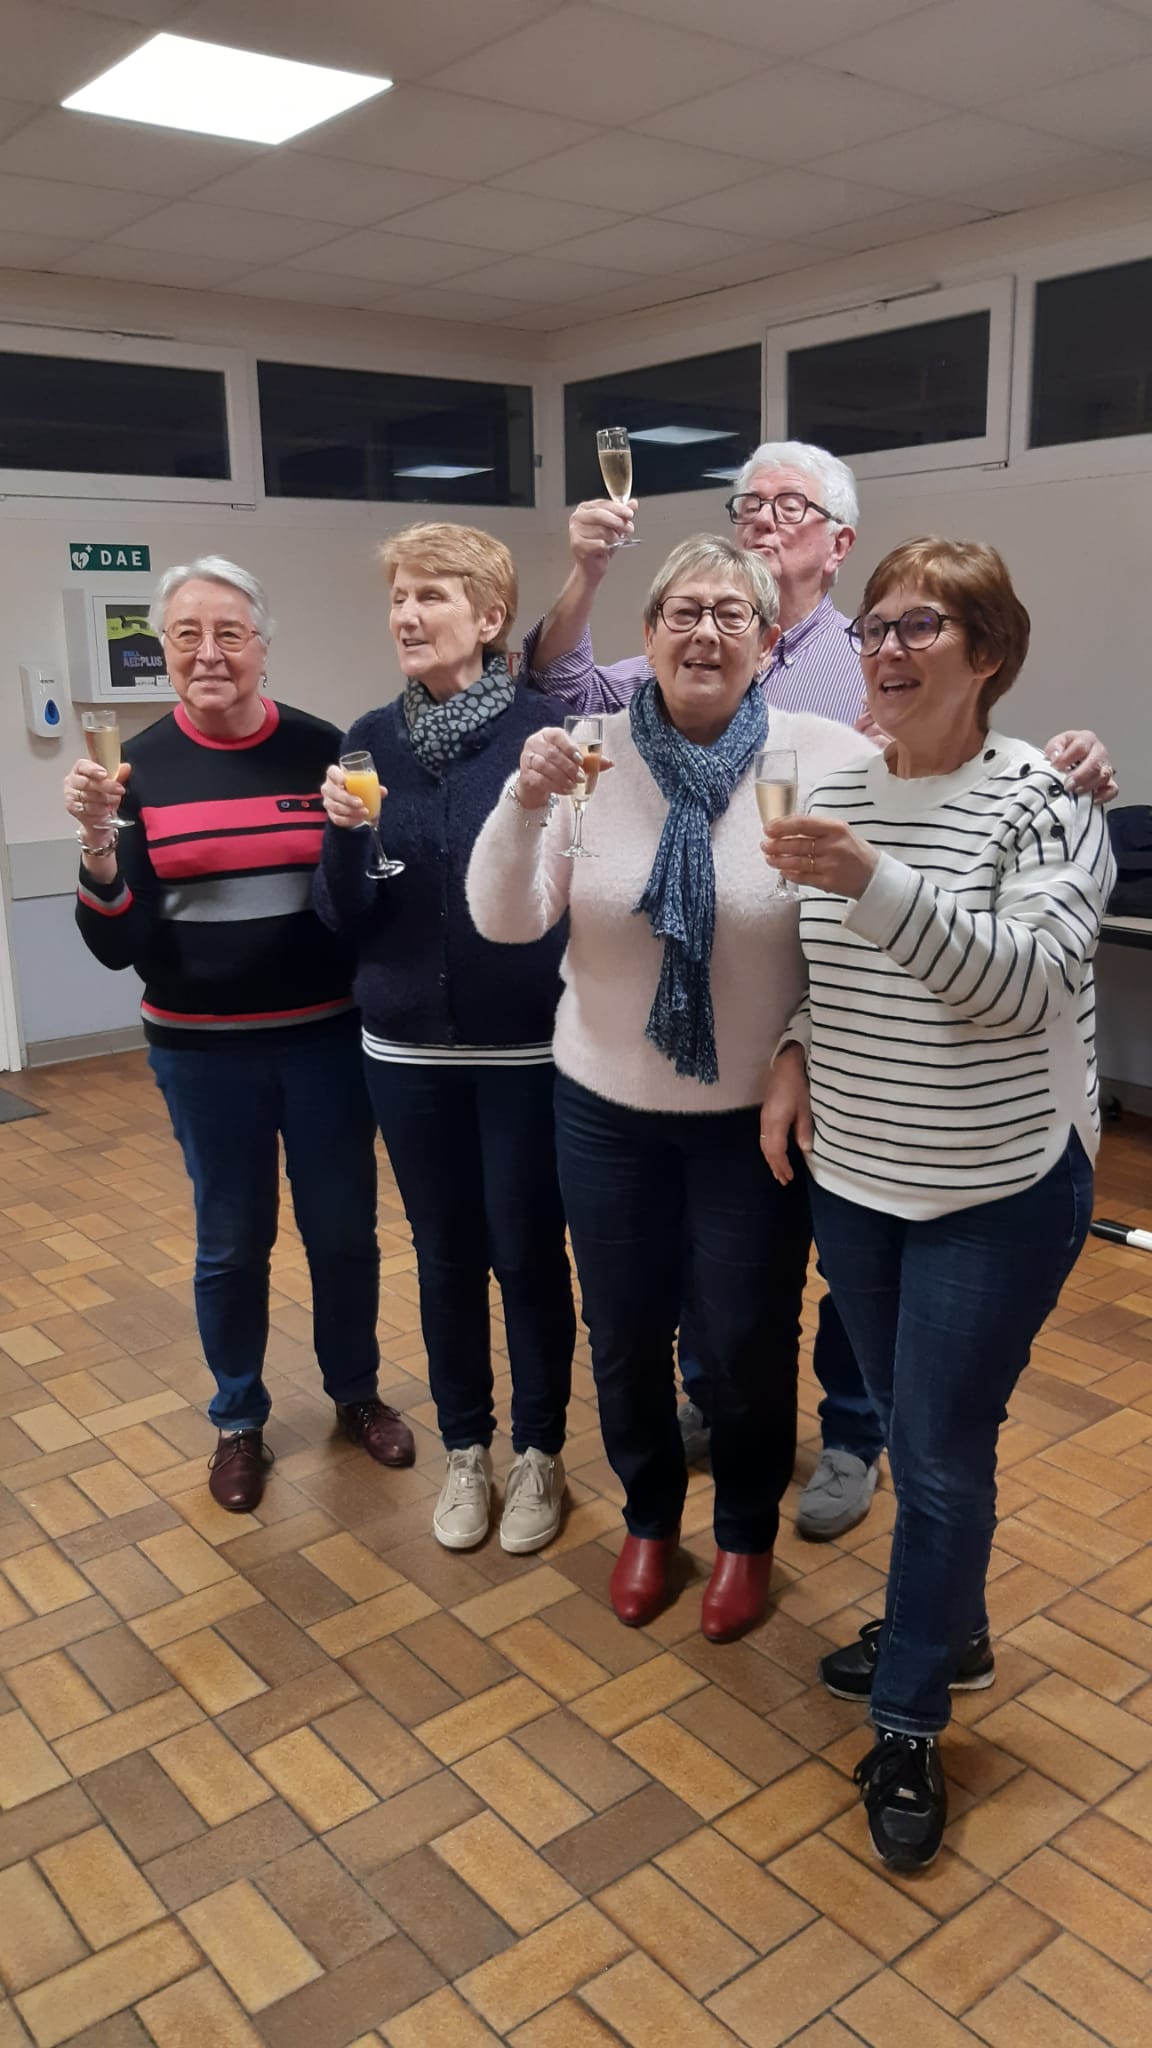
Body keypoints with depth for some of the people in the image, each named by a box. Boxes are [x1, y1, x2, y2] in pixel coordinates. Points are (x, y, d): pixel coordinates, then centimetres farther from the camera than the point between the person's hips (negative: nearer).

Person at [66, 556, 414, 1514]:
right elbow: (120, 947, -7)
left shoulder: (321, 749, -6)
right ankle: (239, 1421, 33)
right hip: (202, 1049, 0)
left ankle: (357, 1391, 36)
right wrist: (99, 844, -24)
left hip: (326, 1037, 0)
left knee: (344, 1228, 13)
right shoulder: (141, 766, -4)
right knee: (231, 1243, 13)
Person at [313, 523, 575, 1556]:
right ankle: (466, 1449, 33)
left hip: (526, 1045, -3)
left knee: (527, 1252, 8)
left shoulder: (547, 729, -10)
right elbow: (346, 918, 1)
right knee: (444, 1254, 14)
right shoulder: (371, 740, 1)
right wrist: (344, 833, -16)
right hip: (407, 1048, 4)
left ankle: (541, 1452, 29)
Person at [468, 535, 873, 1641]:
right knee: (624, 1332, 17)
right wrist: (524, 805, -25)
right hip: (605, 1105, 2)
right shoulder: (590, 755, -6)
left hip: (755, 1115, -2)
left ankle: (747, 1531, 41)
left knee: (747, 1341, 12)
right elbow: (507, 922, -10)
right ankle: (649, 1516, 44)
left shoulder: (823, 758, -11)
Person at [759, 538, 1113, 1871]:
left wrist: (873, 882, -37)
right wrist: (794, 1053, -2)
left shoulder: (1044, 800, -13)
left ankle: (908, 1725, 23)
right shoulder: (834, 792, 2)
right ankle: (949, 1630, 43)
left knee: (943, 1458, 3)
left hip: (997, 1190, -5)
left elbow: (1025, 980, -26)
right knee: (910, 1432, 19)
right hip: (852, 1176, 6)